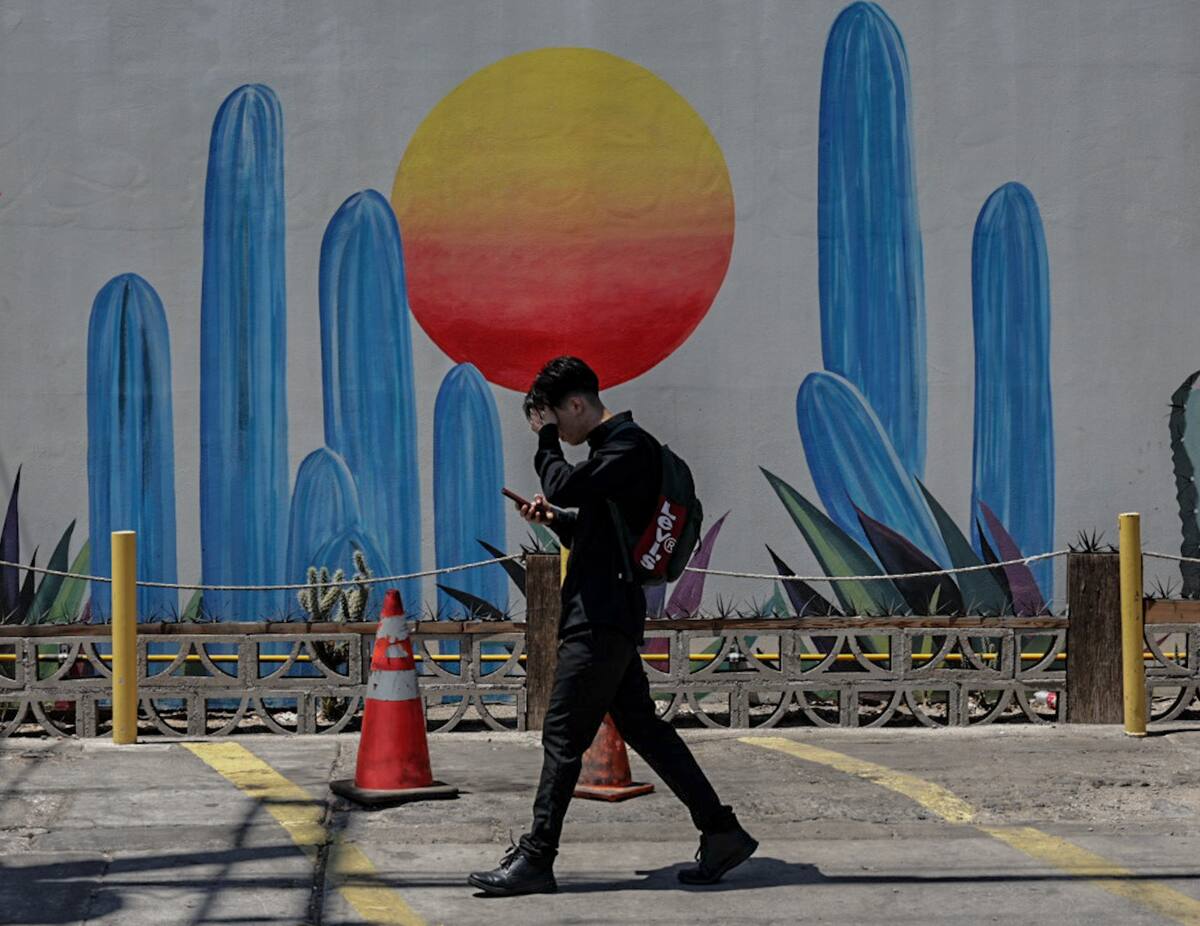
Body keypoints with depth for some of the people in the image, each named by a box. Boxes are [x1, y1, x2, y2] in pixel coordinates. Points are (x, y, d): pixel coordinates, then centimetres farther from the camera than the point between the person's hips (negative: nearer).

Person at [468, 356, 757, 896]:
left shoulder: (629, 445, -10)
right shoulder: (615, 446, 21)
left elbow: (565, 487, -22)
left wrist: (545, 438, -6)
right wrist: (554, 519, 9)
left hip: (601, 619, -10)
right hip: (605, 614, 10)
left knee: (562, 736, -8)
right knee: (641, 727, 11)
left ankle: (535, 859, -5)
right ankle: (722, 833, 13)